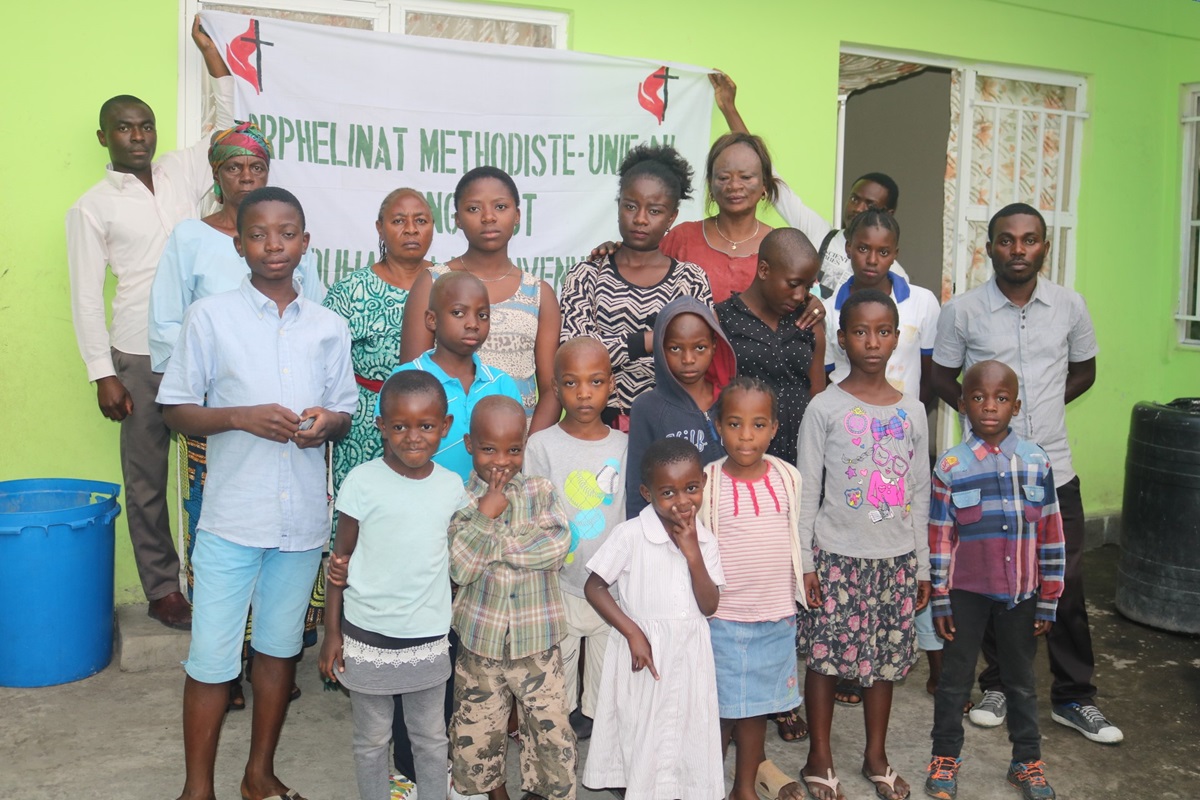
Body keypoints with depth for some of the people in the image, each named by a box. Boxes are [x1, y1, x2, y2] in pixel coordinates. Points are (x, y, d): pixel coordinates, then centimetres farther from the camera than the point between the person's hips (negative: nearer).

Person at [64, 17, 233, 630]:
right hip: (140, 357, -2)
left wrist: (210, 51, 6)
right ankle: (162, 590, 17)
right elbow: (87, 297, -1)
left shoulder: (181, 173, 11)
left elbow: (232, 131, 12)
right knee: (146, 479, 5)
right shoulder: (92, 207, 2)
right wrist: (103, 374, -6)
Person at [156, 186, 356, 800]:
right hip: (233, 514, -3)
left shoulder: (329, 328, 6)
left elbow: (345, 417, 13)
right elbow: (175, 410, -1)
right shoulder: (209, 316, -2)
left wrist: (326, 421, -10)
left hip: (303, 517, 3)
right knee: (212, 658, 2)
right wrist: (244, 416, -17)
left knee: (280, 646, 15)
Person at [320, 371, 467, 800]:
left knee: (432, 739, 17)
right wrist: (332, 632, -3)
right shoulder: (362, 482, -11)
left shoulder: (451, 486, -2)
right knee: (371, 740, 15)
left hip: (429, 639, 3)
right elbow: (341, 559, -4)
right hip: (368, 637, -2)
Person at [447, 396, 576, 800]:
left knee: (550, 723, 9)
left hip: (537, 637, 0)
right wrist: (485, 515, -23)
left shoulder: (541, 491, -3)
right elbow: (459, 569, -16)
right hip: (481, 637, 0)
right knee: (477, 728, 16)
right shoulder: (461, 502, -7)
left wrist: (499, 545, -17)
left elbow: (558, 546, -15)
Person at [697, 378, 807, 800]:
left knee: (757, 707, 15)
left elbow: (796, 542, 10)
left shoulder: (788, 478, -2)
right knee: (720, 708, 7)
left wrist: (795, 602, 14)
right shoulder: (707, 483, -10)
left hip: (776, 617, 3)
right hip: (722, 617, -3)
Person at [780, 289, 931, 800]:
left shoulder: (912, 411, 4)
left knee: (886, 657, 12)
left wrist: (922, 566, 8)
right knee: (825, 655, 3)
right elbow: (806, 491, -6)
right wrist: (804, 562, -9)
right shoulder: (825, 408, -7)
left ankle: (876, 756, 30)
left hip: (896, 556, 4)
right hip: (837, 555, -3)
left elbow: (920, 493, 8)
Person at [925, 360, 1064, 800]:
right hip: (967, 591, -1)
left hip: (1020, 593, 2)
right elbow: (939, 539, -5)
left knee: (1021, 680, 17)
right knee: (955, 678, 11)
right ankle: (945, 758, 27)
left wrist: (1047, 602, 2)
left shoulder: (1037, 463, -4)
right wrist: (940, 601, -4)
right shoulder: (950, 467, -8)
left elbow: (1051, 537, 1)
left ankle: (1027, 762, 33)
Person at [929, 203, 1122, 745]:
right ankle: (998, 685, 29)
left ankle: (1074, 697, 24)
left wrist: (1038, 409, 2)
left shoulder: (1070, 306, 1)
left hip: (1053, 470, 2)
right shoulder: (962, 311, -5)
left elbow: (1084, 372, 14)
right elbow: (943, 378, 5)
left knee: (1066, 587, 7)